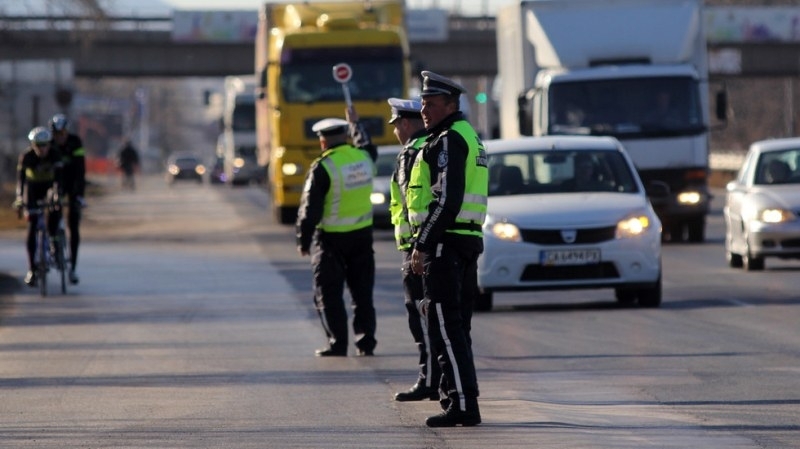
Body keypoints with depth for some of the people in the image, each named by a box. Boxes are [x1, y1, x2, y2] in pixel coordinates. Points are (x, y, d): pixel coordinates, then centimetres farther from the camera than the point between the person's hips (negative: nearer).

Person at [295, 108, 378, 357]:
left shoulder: (322, 168, -16)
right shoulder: (364, 158, 0)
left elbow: (310, 210, -14)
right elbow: (367, 146, 29)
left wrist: (303, 241, -3)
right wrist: (355, 123, 43)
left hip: (332, 239, -5)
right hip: (362, 234, 5)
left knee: (328, 293, 4)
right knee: (362, 291, 13)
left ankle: (337, 343, 0)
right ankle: (366, 342, 12)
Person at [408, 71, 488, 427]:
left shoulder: (448, 140, -12)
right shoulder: (469, 136, 20)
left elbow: (446, 200, -21)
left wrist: (422, 245, -18)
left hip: (445, 242, -10)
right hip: (469, 240, 10)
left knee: (445, 326, -10)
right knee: (456, 326, 13)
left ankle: (462, 404, -14)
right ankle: (463, 401, 16)